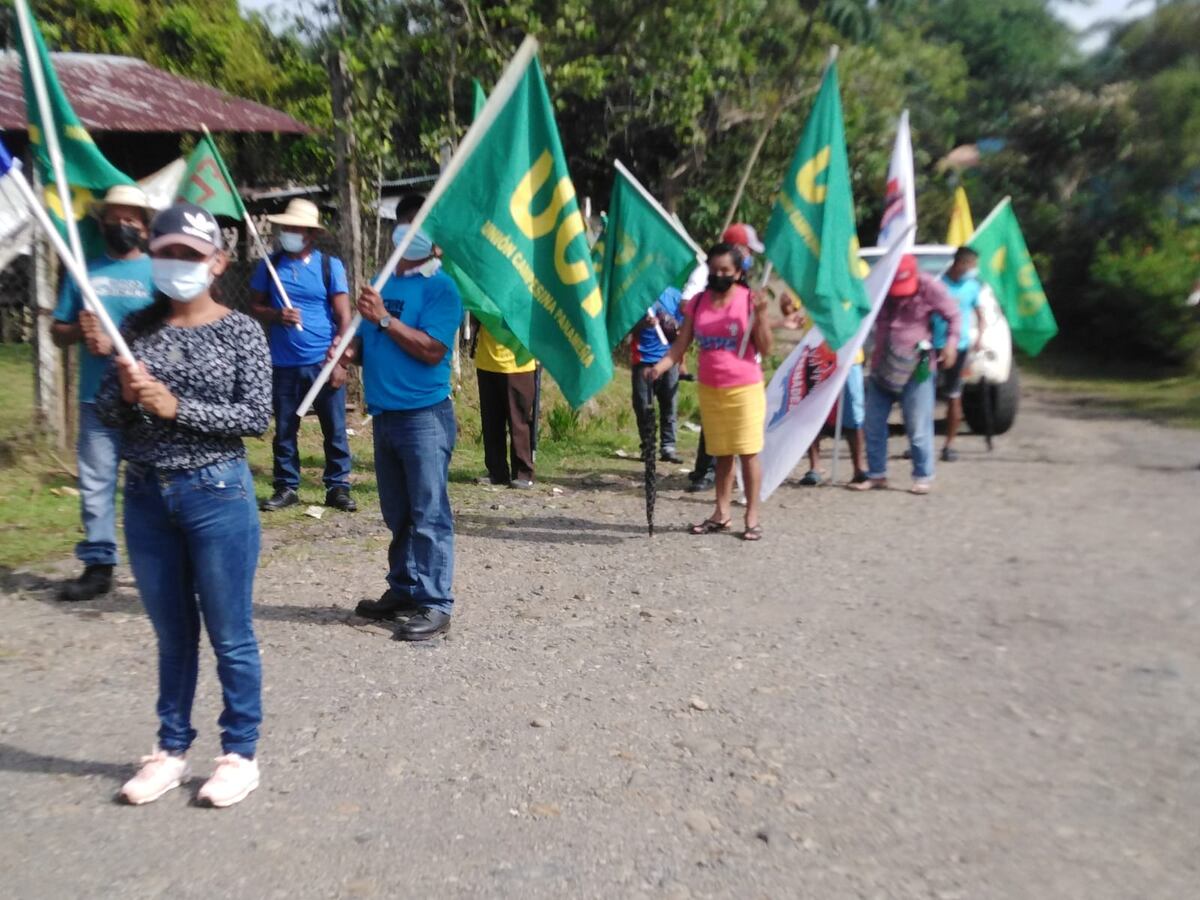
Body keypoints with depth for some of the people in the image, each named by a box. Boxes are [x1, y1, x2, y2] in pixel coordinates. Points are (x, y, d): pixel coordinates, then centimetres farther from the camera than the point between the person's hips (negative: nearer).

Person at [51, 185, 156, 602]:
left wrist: (119, 344, -15)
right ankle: (98, 564, 14)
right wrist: (80, 330, -7)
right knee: (95, 482, 5)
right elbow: (58, 332, 15)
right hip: (96, 398, 4)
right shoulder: (84, 272, 12)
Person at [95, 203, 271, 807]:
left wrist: (175, 406, -18)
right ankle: (171, 750, 32)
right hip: (145, 495, 4)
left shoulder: (240, 330, -4)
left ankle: (240, 753, 21)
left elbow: (257, 416, -12)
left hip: (217, 493, -4)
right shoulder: (139, 328, 7)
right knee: (172, 633, 16)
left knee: (228, 634, 5)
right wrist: (125, 393, -13)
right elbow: (106, 413, 8)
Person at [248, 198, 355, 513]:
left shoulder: (330, 265, 1)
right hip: (284, 365, 2)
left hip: (323, 363, -2)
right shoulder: (270, 265, 7)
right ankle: (286, 487, 20)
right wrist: (277, 315, -11)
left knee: (334, 428, 2)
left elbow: (344, 316, -3)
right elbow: (254, 306, 11)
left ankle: (338, 487, 13)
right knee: (285, 429, 9)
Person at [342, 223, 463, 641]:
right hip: (384, 415, 8)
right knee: (397, 514, 15)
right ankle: (402, 590, 27)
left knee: (428, 514, -4)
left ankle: (435, 605, 3)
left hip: (424, 415, -8)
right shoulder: (382, 282, 15)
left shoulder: (440, 288, -8)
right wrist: (352, 349, -1)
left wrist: (384, 318, -19)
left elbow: (432, 349, -19)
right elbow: (368, 338, 21)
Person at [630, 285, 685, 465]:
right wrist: (644, 324, -21)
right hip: (644, 359, -2)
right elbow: (630, 328, 0)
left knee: (669, 405, 1)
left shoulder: (674, 295, 8)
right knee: (644, 406, 0)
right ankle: (647, 448, 8)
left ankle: (668, 447, 4)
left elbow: (683, 328, 13)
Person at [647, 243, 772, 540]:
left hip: (744, 389, -4)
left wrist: (761, 314, -21)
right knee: (721, 453, 11)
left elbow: (765, 348, -8)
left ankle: (752, 517, 6)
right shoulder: (697, 303, 4)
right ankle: (721, 514, 17)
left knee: (748, 452, -1)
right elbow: (681, 344, 2)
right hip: (709, 389, 4)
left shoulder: (748, 300, -6)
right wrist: (660, 366, -14)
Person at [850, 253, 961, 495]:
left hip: (916, 368, -3)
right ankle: (877, 475, 18)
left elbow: (953, 315, 3)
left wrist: (951, 343, -10)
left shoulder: (929, 288, -8)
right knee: (873, 424, 6)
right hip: (881, 367, 4)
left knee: (918, 427, -1)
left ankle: (923, 477, 14)